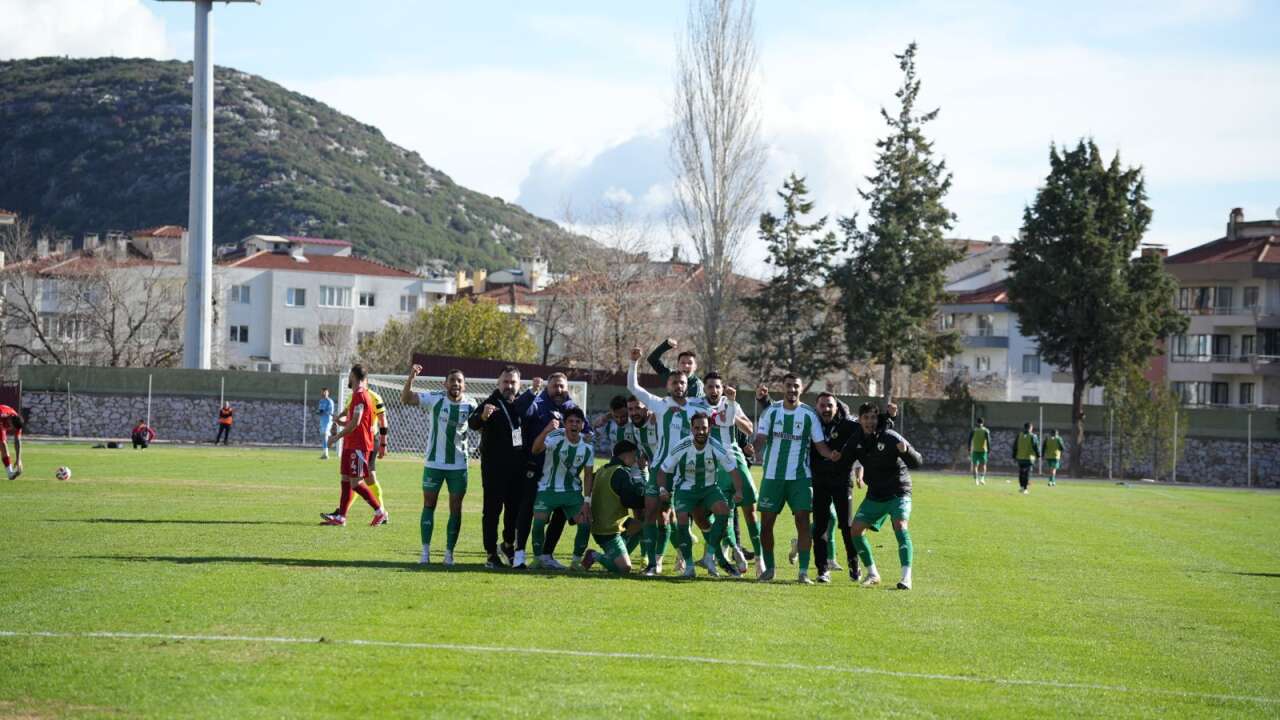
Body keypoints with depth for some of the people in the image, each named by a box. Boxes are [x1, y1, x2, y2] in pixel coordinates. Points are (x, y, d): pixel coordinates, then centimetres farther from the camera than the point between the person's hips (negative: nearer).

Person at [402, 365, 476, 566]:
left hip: (458, 465, 1)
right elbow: (406, 399, -12)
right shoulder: (435, 399, -7)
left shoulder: (470, 405, -1)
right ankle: (425, 552, 6)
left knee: (456, 509, 4)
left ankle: (449, 553, 11)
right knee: (429, 505, 2)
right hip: (433, 463, -1)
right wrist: (411, 377, -28)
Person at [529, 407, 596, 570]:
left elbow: (588, 474, 2)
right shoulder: (555, 437, -18)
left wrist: (587, 501, -6)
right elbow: (536, 450, -38)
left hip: (573, 491, 3)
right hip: (548, 489, -3)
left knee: (586, 523, -11)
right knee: (539, 522, -20)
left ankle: (577, 561, 9)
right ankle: (538, 558, 3)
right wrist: (546, 431, -56)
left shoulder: (587, 446, -5)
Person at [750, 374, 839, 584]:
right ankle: (769, 568, 18)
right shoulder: (770, 411, 3)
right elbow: (760, 438, -5)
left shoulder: (809, 414, 0)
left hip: (800, 477, -1)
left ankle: (804, 572, -4)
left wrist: (830, 455, -23)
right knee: (766, 522, 3)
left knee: (803, 521, -10)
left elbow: (819, 444, -1)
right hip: (772, 475, 1)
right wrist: (753, 450, -27)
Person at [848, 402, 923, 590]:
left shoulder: (890, 438, -16)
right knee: (856, 529, -3)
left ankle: (907, 577, -30)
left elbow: (916, 463, -18)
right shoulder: (858, 441, -2)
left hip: (898, 493, -6)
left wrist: (906, 451, -38)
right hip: (874, 495, 6)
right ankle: (872, 574, 13)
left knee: (900, 526, -26)